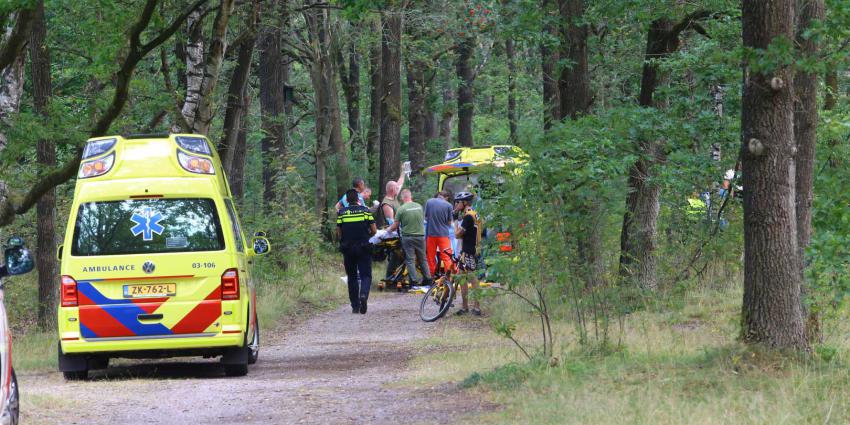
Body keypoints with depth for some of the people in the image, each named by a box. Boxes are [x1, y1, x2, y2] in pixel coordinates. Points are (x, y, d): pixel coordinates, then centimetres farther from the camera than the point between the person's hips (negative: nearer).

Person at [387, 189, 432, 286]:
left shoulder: (401, 209, -9)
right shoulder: (419, 207, 3)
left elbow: (395, 226, -4)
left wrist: (389, 229, 17)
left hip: (408, 237, -4)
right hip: (420, 235, 4)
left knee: (410, 260, 1)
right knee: (423, 259, 14)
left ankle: (413, 281, -3)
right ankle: (428, 279, 16)